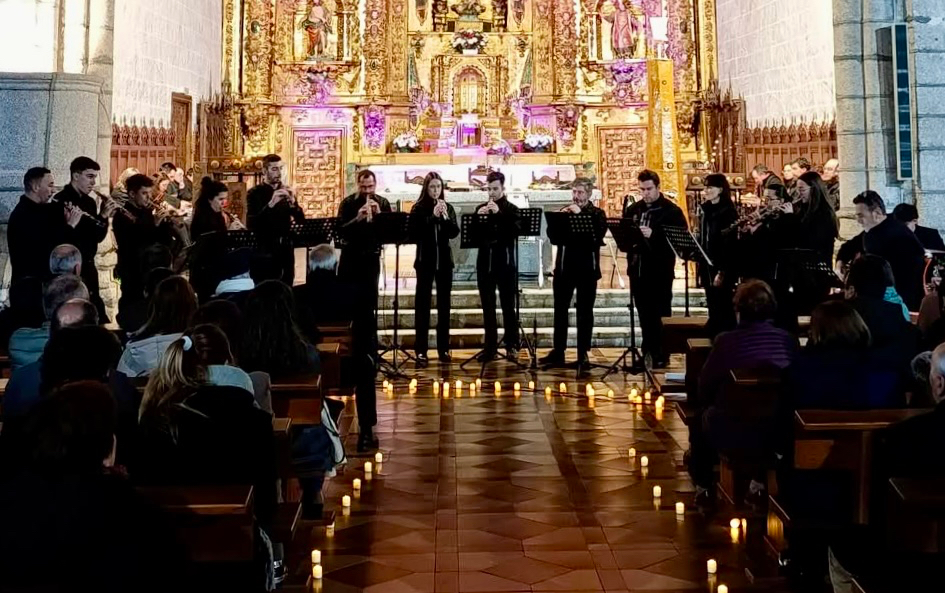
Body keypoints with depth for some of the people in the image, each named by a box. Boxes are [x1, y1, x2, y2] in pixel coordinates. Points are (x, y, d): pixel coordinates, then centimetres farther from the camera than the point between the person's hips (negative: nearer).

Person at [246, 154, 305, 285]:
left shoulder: (286, 191, 9)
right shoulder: (255, 193, -4)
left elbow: (301, 220, 4)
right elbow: (251, 224, -17)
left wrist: (293, 203, -15)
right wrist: (270, 204, -28)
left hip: (286, 248, 4)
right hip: (265, 250, -4)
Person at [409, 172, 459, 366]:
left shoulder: (448, 208, 8)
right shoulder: (418, 209, -2)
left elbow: (454, 233, -1)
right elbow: (414, 233, -14)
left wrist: (445, 217, -17)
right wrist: (433, 216, -20)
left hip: (444, 260, 3)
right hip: (425, 260, -3)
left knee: (444, 304, 7)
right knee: (422, 304, -3)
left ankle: (444, 348, 14)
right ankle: (421, 351, -3)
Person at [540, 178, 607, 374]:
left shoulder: (597, 214, 0)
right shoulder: (564, 212, 11)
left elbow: (598, 235, -18)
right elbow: (552, 236, 3)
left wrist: (580, 214, -19)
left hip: (587, 268, -4)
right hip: (564, 267, 4)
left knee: (584, 311, 1)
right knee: (560, 309, 7)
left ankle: (583, 354, 4)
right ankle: (558, 351, 16)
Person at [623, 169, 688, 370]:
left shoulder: (671, 211, -5)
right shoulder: (632, 210, 12)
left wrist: (653, 234, -24)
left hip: (660, 270, -5)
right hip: (638, 268, 5)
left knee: (661, 314, 0)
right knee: (644, 314, 11)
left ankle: (662, 355, 7)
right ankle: (649, 352, 18)